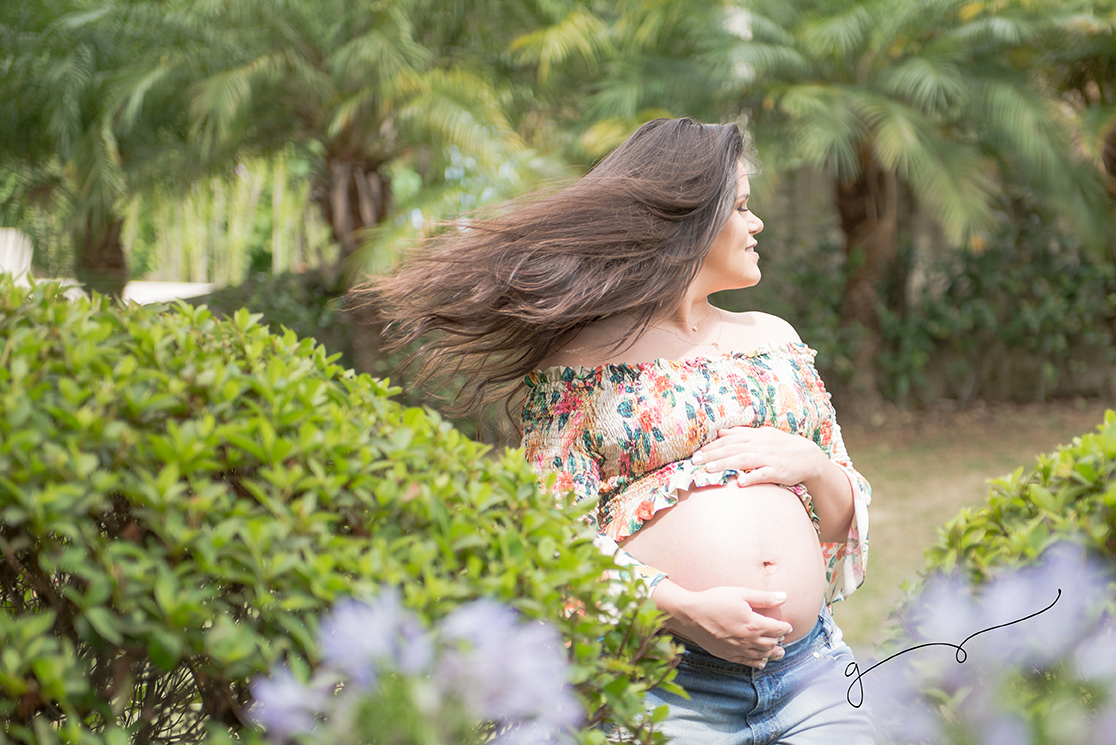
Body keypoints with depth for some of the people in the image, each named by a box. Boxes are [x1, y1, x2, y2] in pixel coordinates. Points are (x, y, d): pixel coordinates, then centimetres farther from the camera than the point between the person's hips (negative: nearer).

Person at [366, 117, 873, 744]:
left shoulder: (774, 337, 17)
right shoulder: (584, 357, 1)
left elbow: (851, 517, 18)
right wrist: (685, 609, -19)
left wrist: (813, 465, -4)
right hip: (663, 683, -4)